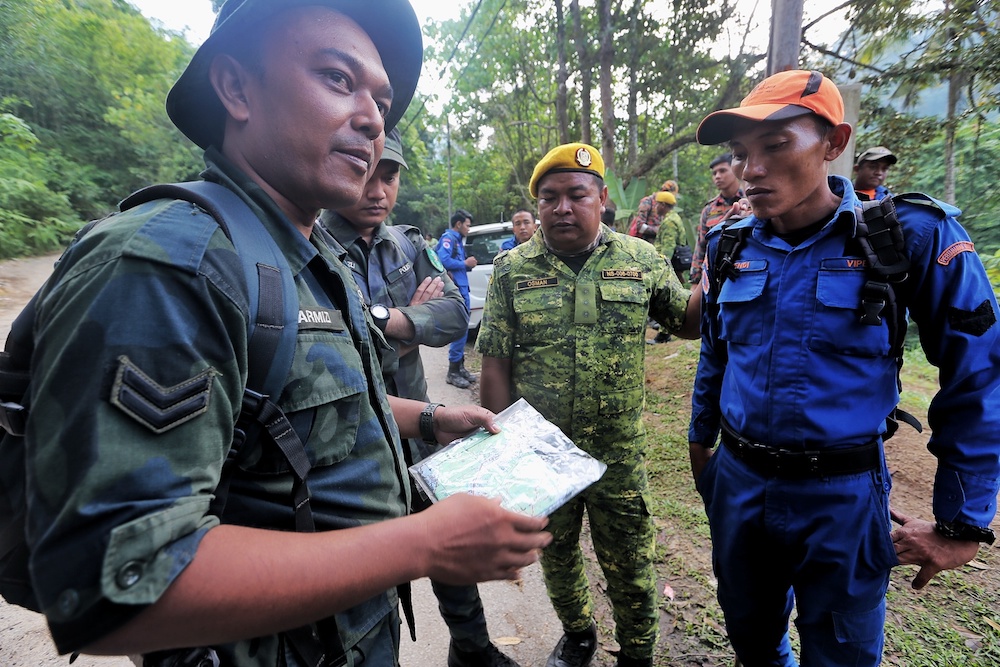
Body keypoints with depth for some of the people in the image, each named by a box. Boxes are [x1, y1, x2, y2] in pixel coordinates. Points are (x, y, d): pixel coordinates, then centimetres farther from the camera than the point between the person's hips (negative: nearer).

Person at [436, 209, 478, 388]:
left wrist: (469, 265, 4)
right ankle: (453, 371, -3)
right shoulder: (447, 238, -9)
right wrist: (465, 263, -14)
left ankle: (460, 367, 22)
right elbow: (444, 260, -24)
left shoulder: (458, 240, 20)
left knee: (462, 329, 13)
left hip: (463, 288, 10)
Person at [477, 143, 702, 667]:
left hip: (619, 456, 0)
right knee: (555, 555, 22)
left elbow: (688, 323, 8)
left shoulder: (641, 260, -2)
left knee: (629, 565, 15)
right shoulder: (510, 269, -5)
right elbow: (495, 365, -5)